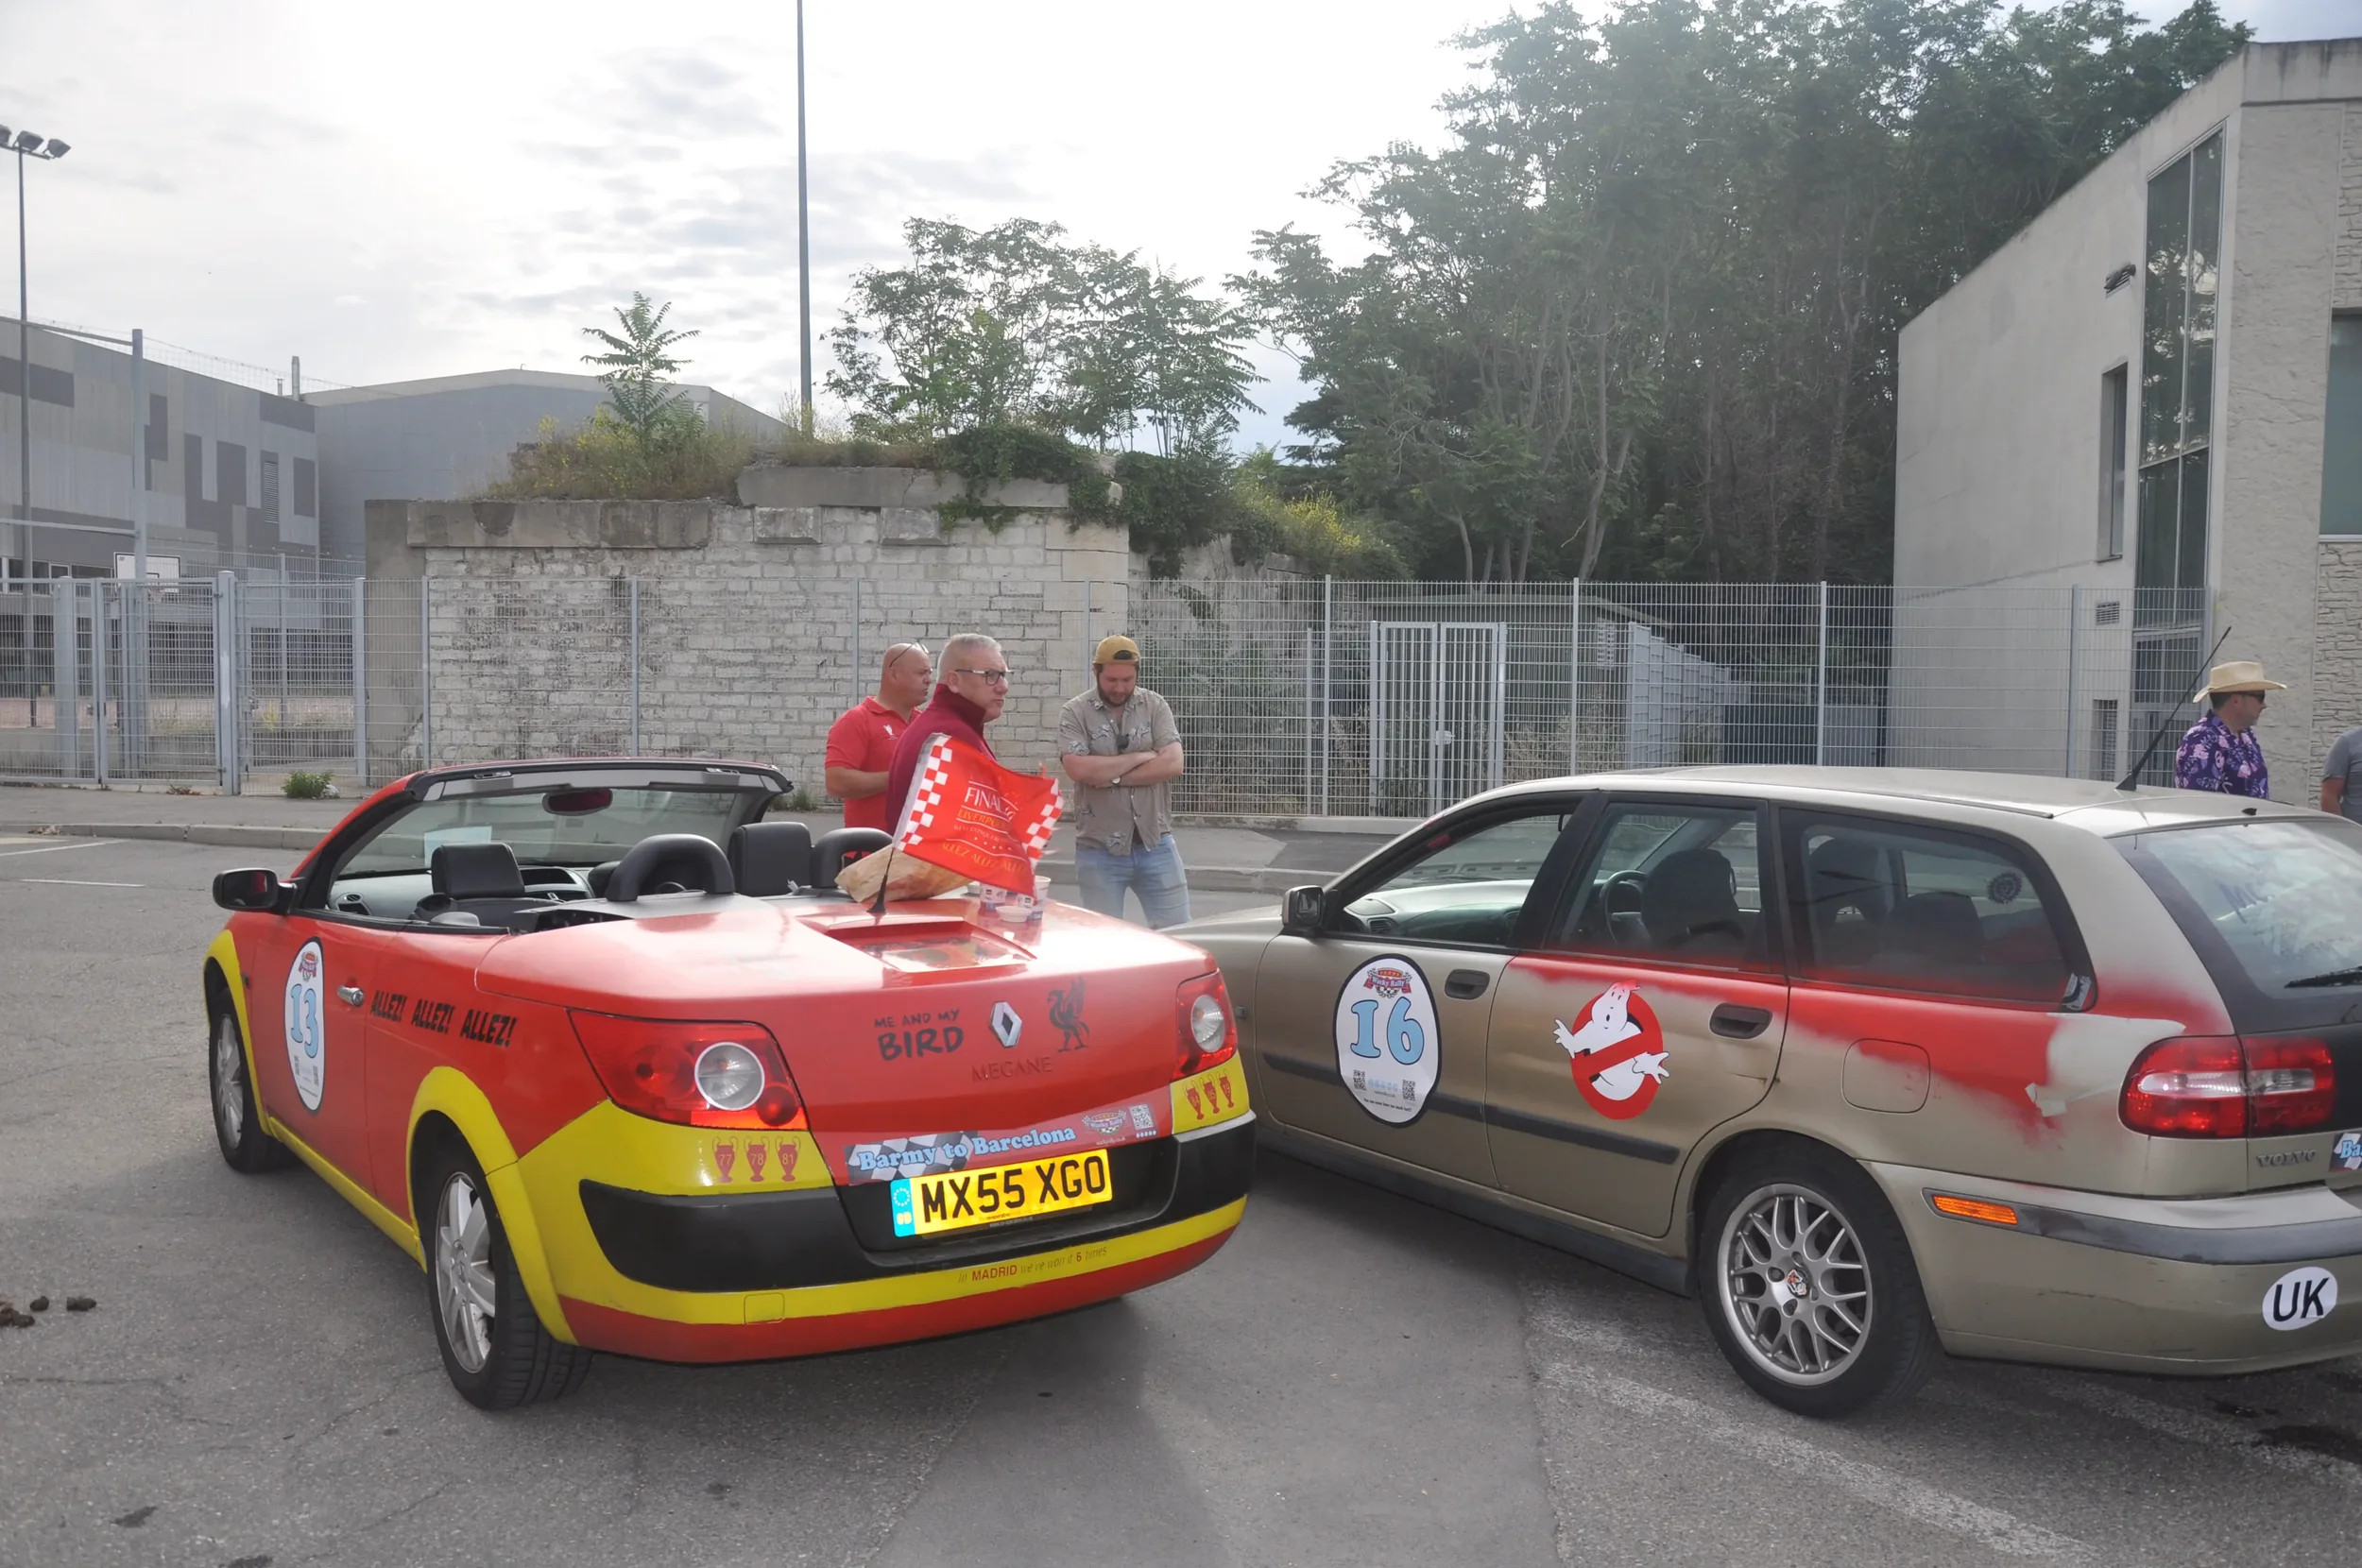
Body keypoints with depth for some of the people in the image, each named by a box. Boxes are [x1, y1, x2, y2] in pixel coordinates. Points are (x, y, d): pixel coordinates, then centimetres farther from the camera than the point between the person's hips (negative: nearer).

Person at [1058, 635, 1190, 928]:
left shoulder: (1155, 706, 3)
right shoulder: (1074, 713, -3)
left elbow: (1172, 764, -9)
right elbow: (1079, 769, -18)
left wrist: (1111, 776, -14)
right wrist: (1141, 756, -10)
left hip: (1155, 845, 2)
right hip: (1099, 851, -1)